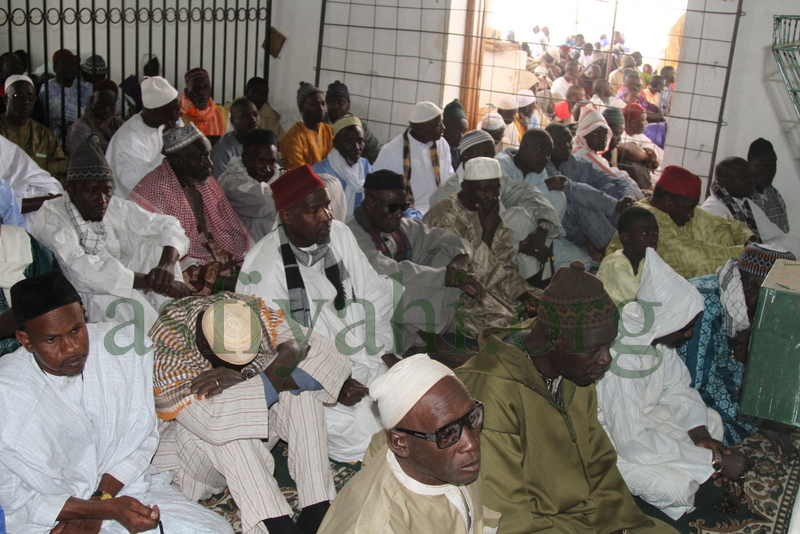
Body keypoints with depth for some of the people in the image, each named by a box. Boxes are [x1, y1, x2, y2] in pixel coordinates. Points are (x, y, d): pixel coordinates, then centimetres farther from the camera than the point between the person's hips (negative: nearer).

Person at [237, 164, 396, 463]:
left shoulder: (340, 235, 2)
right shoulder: (264, 267, -16)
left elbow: (374, 298, 8)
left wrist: (388, 356, -2)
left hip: (362, 361, 6)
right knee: (366, 438, -22)